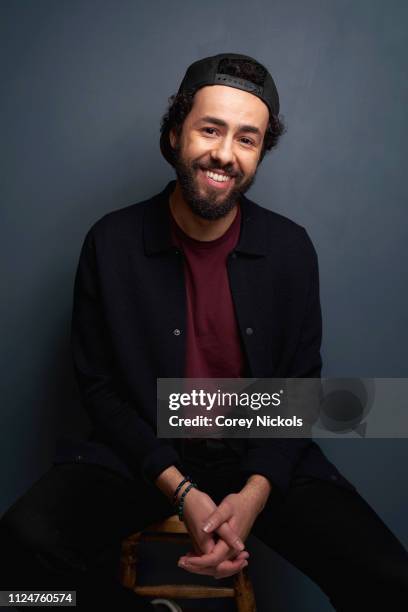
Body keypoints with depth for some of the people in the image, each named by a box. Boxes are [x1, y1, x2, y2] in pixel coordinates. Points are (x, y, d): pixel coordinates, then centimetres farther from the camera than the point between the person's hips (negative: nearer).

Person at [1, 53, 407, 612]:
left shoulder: (291, 248, -4)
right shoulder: (112, 242, -7)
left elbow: (300, 382, 2)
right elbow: (98, 383, -3)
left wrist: (255, 492, -14)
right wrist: (181, 490, -15)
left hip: (264, 456, 1)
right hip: (143, 453, 0)